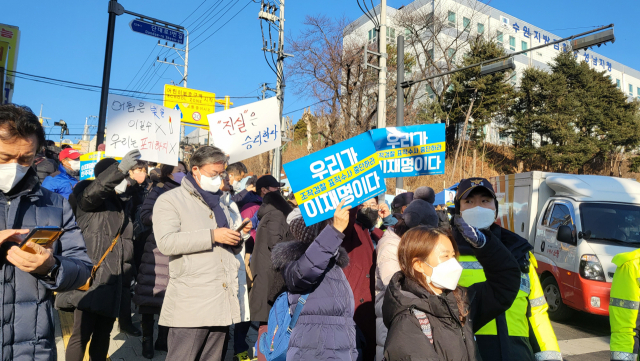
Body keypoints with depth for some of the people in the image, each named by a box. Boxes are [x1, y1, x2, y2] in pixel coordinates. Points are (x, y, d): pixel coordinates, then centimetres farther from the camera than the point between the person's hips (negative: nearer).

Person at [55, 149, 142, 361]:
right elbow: (92, 191, -28)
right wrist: (120, 169, -43)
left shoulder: (120, 202, 18)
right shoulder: (86, 195, -2)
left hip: (111, 280, 7)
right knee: (82, 333, -4)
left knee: (103, 333, 13)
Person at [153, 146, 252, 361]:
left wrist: (241, 235, 1)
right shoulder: (170, 200, 1)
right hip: (190, 303, -6)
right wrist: (212, 235, -19)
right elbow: (166, 242, -16)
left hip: (223, 300, 6)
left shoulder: (225, 201, 21)